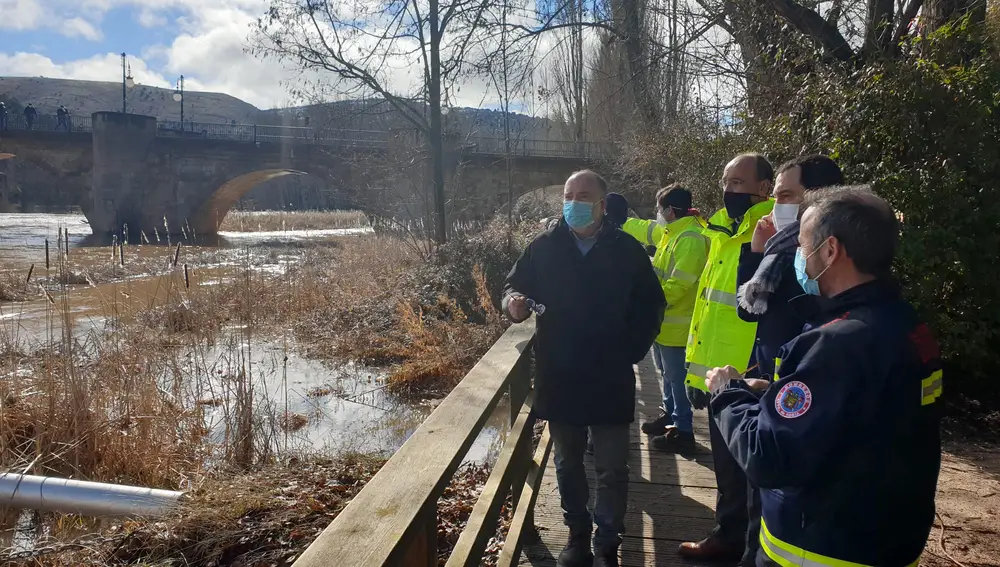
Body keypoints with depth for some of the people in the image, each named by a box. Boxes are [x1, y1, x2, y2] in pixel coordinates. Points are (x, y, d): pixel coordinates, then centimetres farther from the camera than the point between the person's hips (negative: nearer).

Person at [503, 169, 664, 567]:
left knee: (613, 470, 6)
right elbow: (515, 286, 4)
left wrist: (633, 351, -3)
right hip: (559, 377, 2)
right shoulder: (544, 247, -1)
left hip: (611, 378, -1)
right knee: (568, 464, 16)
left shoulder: (627, 250, -3)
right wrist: (513, 302, -19)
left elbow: (650, 305, 5)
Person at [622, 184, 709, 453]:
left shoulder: (690, 239, -23)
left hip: (676, 323, -10)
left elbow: (678, 285, -28)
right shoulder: (671, 231, 9)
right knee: (667, 374, 22)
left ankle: (683, 432, 11)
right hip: (664, 320, 10)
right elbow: (643, 228, 27)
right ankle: (670, 416, 37)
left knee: (677, 378, 0)